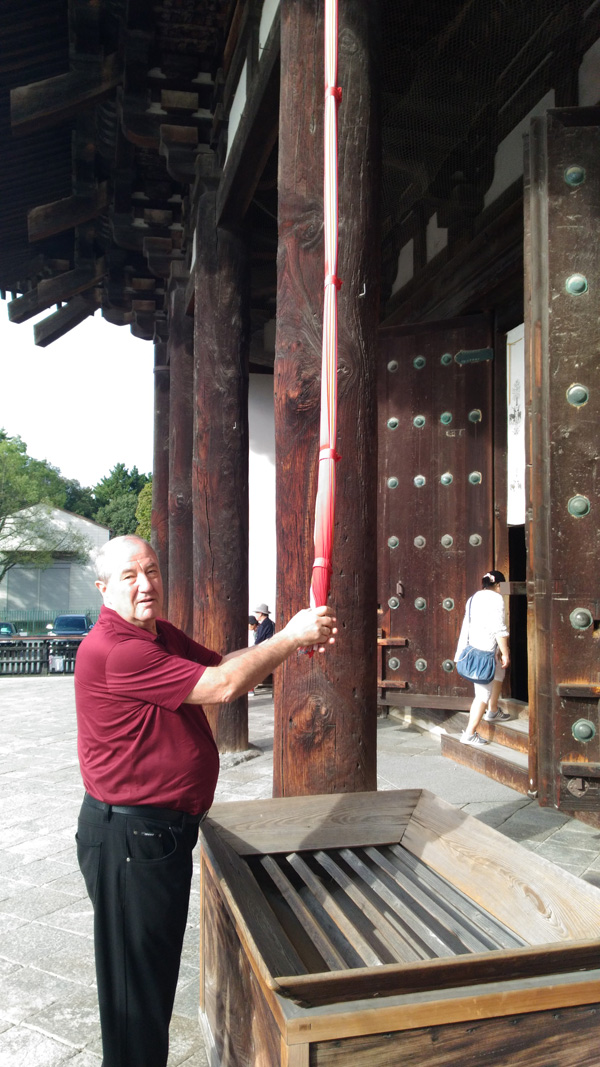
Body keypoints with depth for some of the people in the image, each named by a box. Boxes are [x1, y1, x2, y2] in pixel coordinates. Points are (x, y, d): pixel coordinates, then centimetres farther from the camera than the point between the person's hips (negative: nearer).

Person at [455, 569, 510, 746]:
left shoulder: (474, 597, 16)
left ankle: (492, 711, 35)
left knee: (499, 671, 30)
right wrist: (505, 653, -10)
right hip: (484, 651, -9)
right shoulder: (495, 598, -9)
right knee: (484, 692, -4)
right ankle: (470, 733, -4)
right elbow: (499, 629, -16)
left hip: (471, 646, 9)